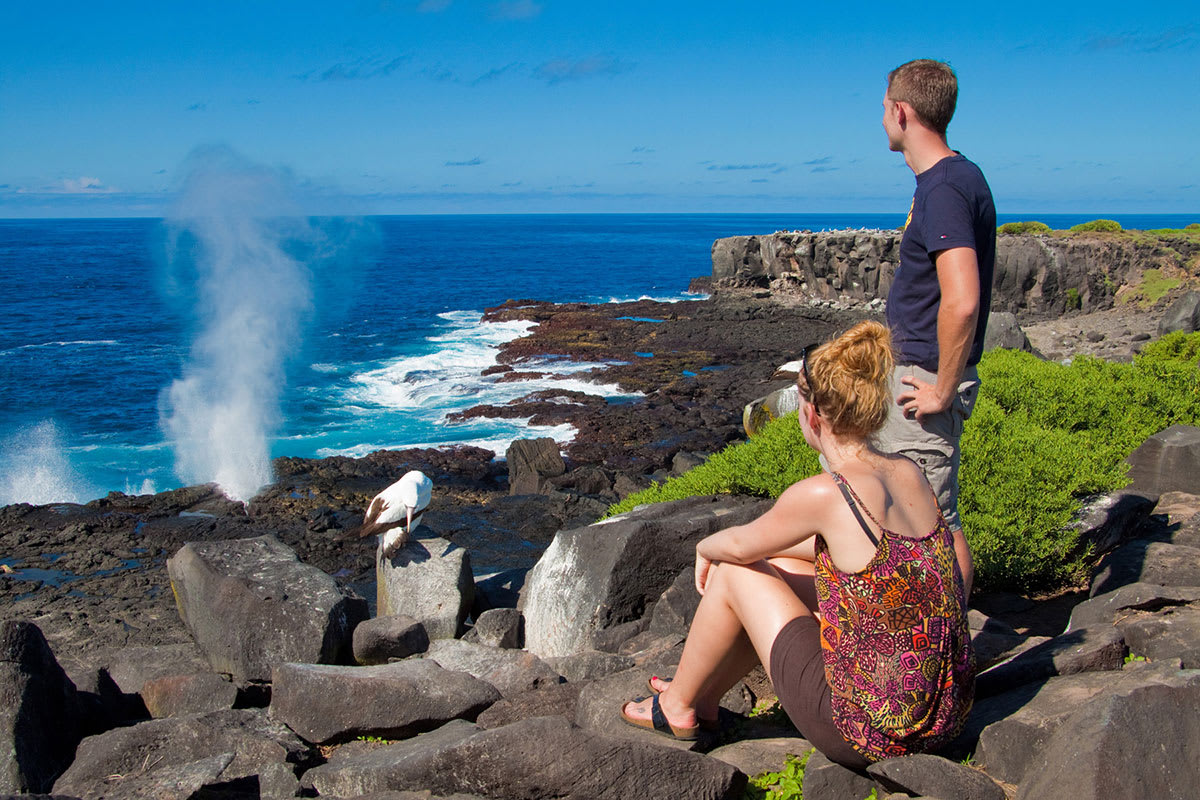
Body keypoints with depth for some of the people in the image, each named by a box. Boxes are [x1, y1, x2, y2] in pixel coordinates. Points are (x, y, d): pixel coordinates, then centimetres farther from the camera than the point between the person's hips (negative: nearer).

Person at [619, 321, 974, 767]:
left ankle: (678, 706, 29)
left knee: (733, 572, 7)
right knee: (776, 569, 20)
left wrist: (706, 548, 20)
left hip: (870, 732, -7)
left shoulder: (823, 495, -20)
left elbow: (740, 545, -2)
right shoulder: (909, 474, 0)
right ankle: (705, 698, 38)